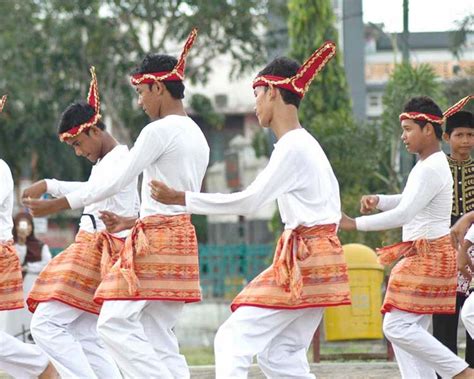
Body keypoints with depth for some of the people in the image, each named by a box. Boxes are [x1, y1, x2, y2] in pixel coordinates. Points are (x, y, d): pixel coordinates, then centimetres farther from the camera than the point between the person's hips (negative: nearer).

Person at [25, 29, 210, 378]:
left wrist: (57, 204, -2)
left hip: (156, 239, -9)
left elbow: (115, 182, -10)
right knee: (158, 334, 7)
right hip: (182, 237, 9)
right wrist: (135, 221, 26)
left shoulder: (159, 130, -11)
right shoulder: (197, 137, 16)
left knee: (116, 322, -9)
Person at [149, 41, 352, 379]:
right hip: (321, 258, 10)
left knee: (233, 341, -11)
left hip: (301, 262, -10)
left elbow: (249, 201, -18)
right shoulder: (308, 144, 16)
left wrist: (180, 198, -16)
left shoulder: (292, 147, -14)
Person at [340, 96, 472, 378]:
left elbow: (404, 214, -24)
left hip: (428, 257, -10)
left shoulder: (431, 169, -18)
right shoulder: (430, 165, 15)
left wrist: (355, 224, -20)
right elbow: (409, 202, 26)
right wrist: (378, 201, 6)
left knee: (397, 326, -13)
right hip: (424, 256, 10)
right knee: (411, 329, 8)